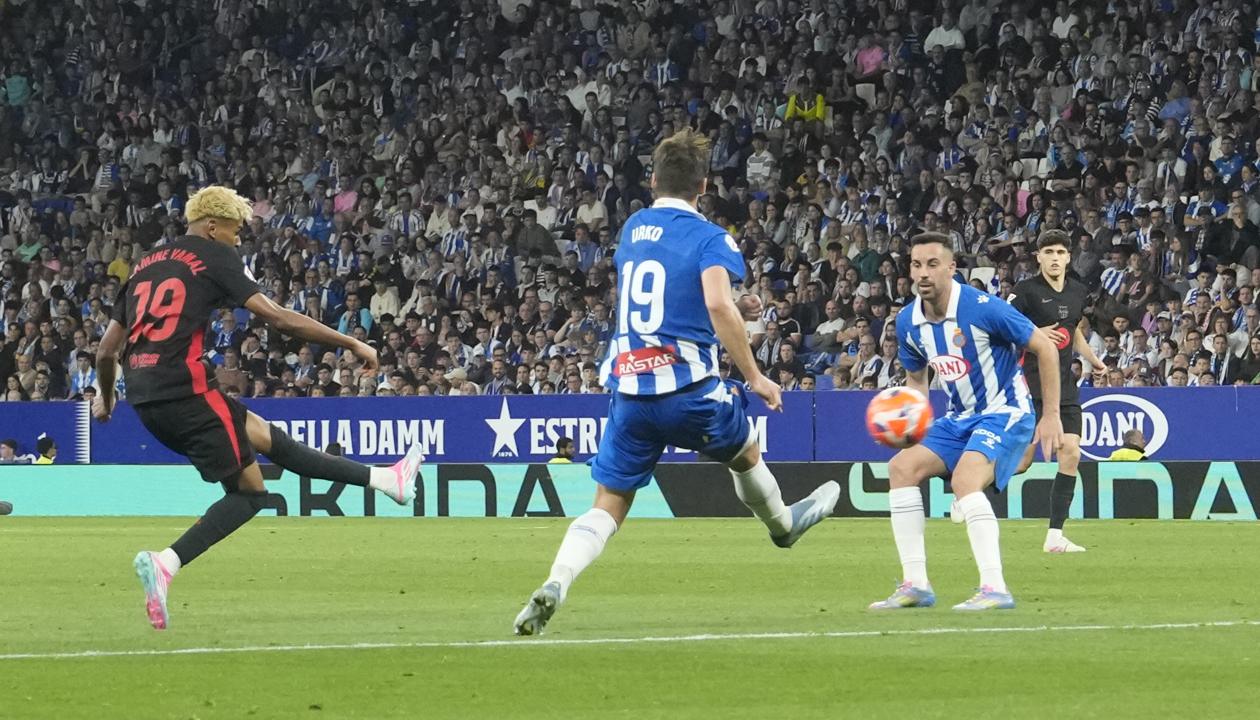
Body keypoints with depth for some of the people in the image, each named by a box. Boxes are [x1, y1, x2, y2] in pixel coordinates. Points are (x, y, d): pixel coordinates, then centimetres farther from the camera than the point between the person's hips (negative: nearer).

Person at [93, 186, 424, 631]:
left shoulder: (146, 265, 21)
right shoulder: (213, 258, 1)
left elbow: (107, 350, 23)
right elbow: (279, 319, -7)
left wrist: (106, 399, 42)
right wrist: (352, 345, 0)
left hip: (145, 400, 8)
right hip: (184, 389, -8)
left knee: (262, 435, 16)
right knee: (249, 491, 4)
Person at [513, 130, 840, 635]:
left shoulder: (632, 230, 14)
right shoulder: (709, 238, -6)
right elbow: (717, 305, -23)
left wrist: (735, 310, 33)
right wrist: (753, 376, -15)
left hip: (628, 387, 4)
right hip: (687, 386, -4)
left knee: (608, 505, 3)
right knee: (746, 452, 27)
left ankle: (554, 587, -19)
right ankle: (783, 525, 53)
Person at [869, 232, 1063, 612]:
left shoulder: (982, 309, -21)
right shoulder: (908, 322, -1)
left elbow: (1045, 348, -13)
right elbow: (916, 378, 17)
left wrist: (1051, 416, -13)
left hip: (1004, 412, -7)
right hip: (960, 417, 7)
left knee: (964, 479, -31)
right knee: (902, 466, -8)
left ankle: (995, 588, -30)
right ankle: (916, 585, -5)